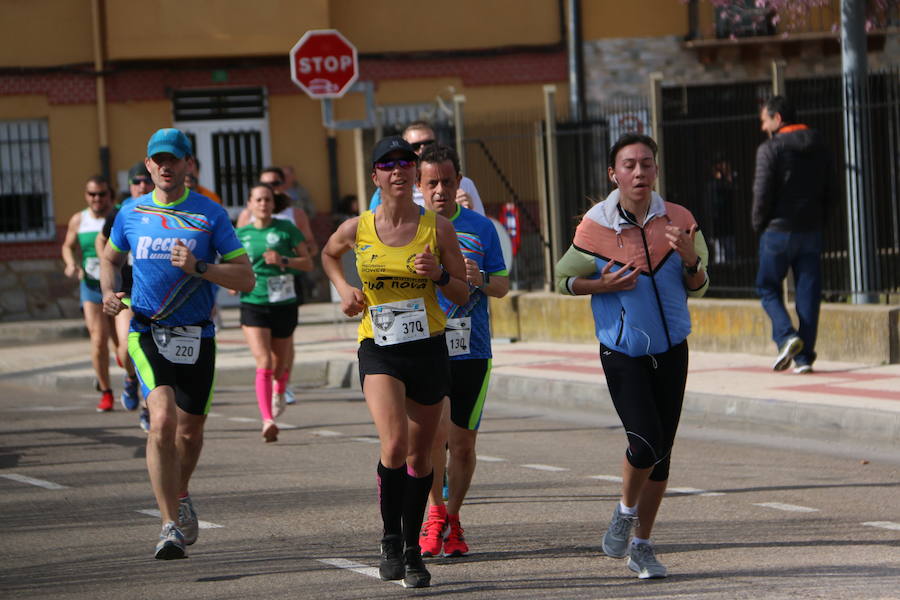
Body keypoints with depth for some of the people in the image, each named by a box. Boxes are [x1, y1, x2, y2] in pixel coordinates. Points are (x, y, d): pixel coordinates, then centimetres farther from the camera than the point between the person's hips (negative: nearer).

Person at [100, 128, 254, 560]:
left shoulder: (210, 215, -2)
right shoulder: (131, 214, 5)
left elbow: (245, 279, -4)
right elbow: (110, 259, 24)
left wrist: (198, 268, -18)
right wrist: (108, 293, 4)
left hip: (196, 336, 1)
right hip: (147, 333, -1)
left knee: (190, 431, 12)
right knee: (162, 419, -22)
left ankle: (180, 495, 45)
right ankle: (171, 525, -21)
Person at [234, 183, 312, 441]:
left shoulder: (286, 229, 0)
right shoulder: (241, 234, 5)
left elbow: (308, 263, 2)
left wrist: (284, 260, -14)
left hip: (284, 304, 0)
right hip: (253, 304, 0)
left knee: (279, 364, 14)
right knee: (263, 362, -17)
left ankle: (280, 392, 50)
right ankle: (267, 420, -23)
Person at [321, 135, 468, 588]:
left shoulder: (438, 228, -2)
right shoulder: (357, 229, -1)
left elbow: (463, 295, 4)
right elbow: (328, 254, 23)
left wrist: (439, 274, -15)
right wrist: (344, 289, 7)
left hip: (428, 349, 1)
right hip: (379, 350, -1)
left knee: (419, 456, 9)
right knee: (394, 444, -22)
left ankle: (412, 549, 26)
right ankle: (390, 542, -5)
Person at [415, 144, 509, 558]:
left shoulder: (480, 227, 8)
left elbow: (502, 286, 11)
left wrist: (480, 279, -10)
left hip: (472, 349, 2)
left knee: (462, 443, 5)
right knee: (436, 430, -17)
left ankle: (452, 521, 24)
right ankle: (435, 513, 4)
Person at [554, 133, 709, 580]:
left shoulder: (679, 220, -2)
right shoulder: (595, 226, -10)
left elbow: (697, 288, 6)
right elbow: (566, 279, 3)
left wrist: (690, 258, -16)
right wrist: (602, 285, -16)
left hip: (671, 351, 3)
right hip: (622, 353, -3)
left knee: (662, 452, 7)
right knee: (645, 442, -18)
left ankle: (641, 544, 22)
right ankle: (625, 512, 12)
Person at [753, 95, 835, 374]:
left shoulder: (770, 149, -9)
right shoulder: (819, 147, 10)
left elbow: (762, 192, -14)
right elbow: (831, 192, 12)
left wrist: (759, 224, 0)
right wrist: (819, 221, 16)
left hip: (778, 229, -5)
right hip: (811, 231, 5)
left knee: (768, 288, 7)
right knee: (808, 291, 5)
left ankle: (786, 336, -15)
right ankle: (804, 356, 2)